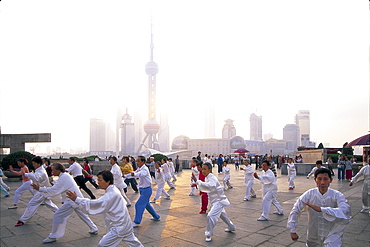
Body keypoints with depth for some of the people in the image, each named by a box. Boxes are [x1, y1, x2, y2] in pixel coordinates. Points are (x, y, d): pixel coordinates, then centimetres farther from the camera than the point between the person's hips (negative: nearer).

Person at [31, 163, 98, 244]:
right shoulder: (66, 175, 13)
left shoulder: (63, 178, -17)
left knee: (57, 216, -4)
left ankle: (53, 237, 5)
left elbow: (54, 190, -20)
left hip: (72, 201, -10)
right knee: (82, 215, 23)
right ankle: (94, 229, 33)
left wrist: (40, 188, -16)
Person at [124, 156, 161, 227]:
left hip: (146, 190, -10)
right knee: (146, 204, 20)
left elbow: (142, 174, -45)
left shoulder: (145, 169, -24)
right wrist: (125, 176, 20)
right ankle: (156, 217, 36)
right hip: (142, 189, 10)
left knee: (139, 205, -9)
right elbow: (134, 173, 21)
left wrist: (134, 174, -64)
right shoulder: (139, 169, 5)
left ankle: (136, 222, 3)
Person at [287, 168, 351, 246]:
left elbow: (346, 212, -33)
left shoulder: (337, 195, -15)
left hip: (331, 235, -2)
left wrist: (321, 209, -42)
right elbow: (295, 210, -7)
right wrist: (292, 231, -6)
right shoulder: (310, 194, -11)